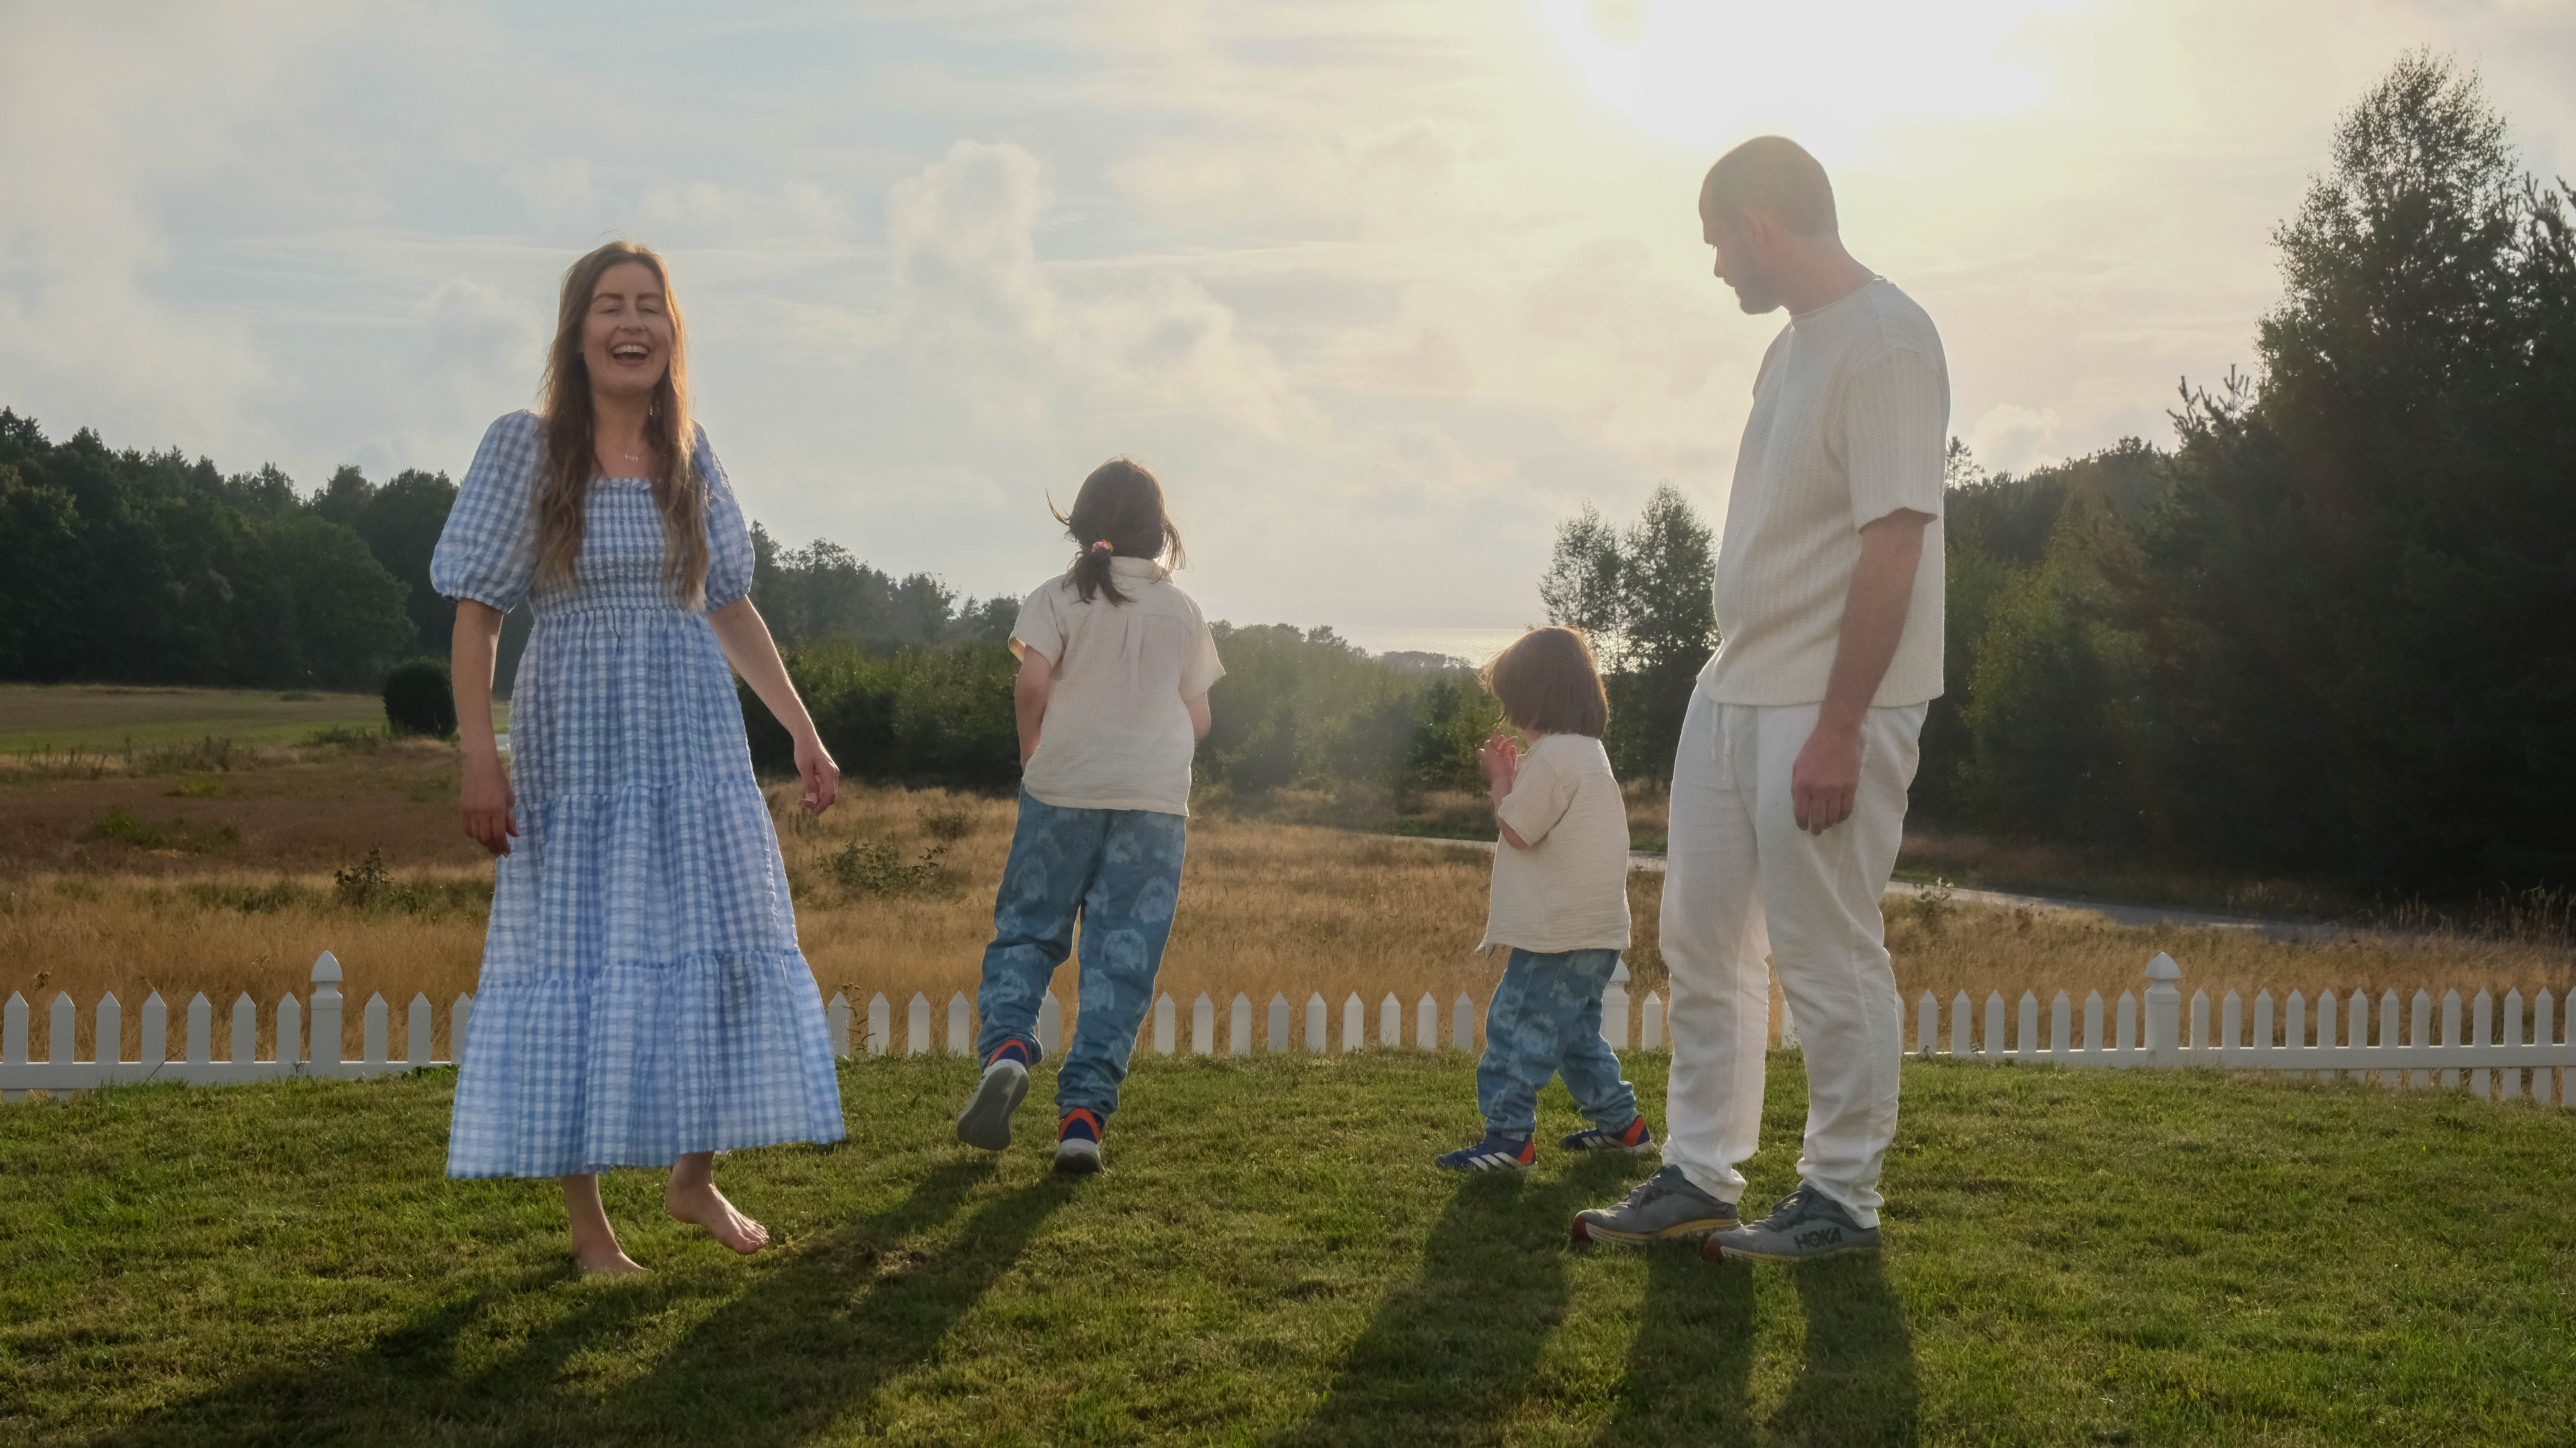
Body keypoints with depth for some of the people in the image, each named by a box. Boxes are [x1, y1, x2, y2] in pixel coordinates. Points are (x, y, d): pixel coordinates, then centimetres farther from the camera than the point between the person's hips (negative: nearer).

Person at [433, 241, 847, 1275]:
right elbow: (478, 612, -5)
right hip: (576, 749, -4)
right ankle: (587, 1222, 10)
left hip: (694, 744, 4)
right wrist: (480, 759, -13)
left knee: (725, 955, 3)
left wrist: (801, 731, 9)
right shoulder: (525, 450, -4)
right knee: (579, 970, 0)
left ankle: (696, 1179, 23)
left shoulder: (689, 455, 7)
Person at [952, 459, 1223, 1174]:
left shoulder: (1059, 597, 0)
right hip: (1155, 799, 1)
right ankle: (1083, 1115, -5)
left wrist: (1032, 746, 3)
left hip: (1063, 789, -1)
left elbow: (1032, 683, -14)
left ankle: (1006, 1047, -15)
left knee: (1027, 929, 11)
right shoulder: (1182, 611, 8)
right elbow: (1198, 721, 10)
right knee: (1123, 960, 1)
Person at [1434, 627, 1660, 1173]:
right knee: (1576, 1031, 20)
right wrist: (1513, 777, 14)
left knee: (1518, 1023, -7)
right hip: (1598, 928, 10)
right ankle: (1622, 1123, 25)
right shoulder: (1590, 752, 17)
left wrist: (1500, 779, 0)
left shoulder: (1554, 755, -16)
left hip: (1561, 933, -10)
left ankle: (1509, 1134, -7)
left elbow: (1517, 830, -14)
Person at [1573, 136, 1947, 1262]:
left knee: (1828, 956, 0)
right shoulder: (1794, 343, 14)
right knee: (1702, 940, 13)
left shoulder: (1884, 340, -16)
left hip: (1827, 707, -10)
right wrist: (1743, 679, 15)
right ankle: (1699, 1174, 24)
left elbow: (1894, 544, -21)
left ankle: (1842, 1198, 12)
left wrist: (1837, 728, -23)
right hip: (1734, 688, 10)